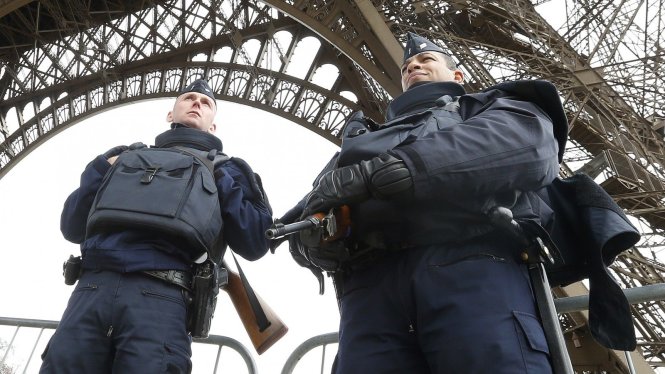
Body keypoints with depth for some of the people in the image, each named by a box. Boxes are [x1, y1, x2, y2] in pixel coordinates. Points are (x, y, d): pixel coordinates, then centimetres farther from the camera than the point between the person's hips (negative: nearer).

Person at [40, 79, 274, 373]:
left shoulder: (223, 170, 21)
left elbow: (255, 244, 8)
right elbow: (72, 228, 22)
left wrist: (218, 182, 2)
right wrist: (102, 171, 8)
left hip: (161, 297, -2)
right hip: (92, 288, 3)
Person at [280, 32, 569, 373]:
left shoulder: (491, 105, 28)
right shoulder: (370, 135, 36)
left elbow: (530, 142, 0)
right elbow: (304, 215, 26)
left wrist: (379, 170, -10)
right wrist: (313, 239, -3)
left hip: (471, 265, -2)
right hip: (371, 285, 3)